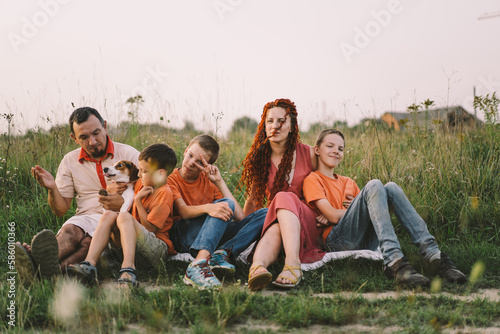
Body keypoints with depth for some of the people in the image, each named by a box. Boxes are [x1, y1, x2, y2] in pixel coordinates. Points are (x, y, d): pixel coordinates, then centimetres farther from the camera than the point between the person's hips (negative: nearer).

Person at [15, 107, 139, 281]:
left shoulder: (128, 154, 5)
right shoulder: (70, 161, 12)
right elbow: (60, 210, 12)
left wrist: (123, 203, -16)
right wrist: (52, 189, -9)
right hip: (87, 218, 2)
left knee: (88, 240, -35)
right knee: (71, 229, -34)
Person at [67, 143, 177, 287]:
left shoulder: (165, 193, -11)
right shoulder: (141, 184, 14)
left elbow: (149, 228, -15)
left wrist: (138, 200, -11)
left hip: (158, 249, -8)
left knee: (124, 217, -29)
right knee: (109, 215, -13)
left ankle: (128, 269, -50)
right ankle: (89, 264, -33)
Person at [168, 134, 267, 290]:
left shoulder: (209, 180, 14)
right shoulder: (171, 178, 4)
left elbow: (240, 217, 0)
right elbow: (183, 212, -17)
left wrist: (219, 182, -4)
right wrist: (207, 208, -37)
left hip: (216, 235, 5)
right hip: (183, 234, -5)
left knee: (264, 214, -9)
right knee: (225, 203, -28)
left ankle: (222, 253, -32)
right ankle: (198, 265, -50)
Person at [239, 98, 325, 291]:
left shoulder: (307, 154, 3)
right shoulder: (259, 159, 7)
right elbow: (253, 199, 13)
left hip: (308, 222, -1)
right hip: (275, 220, 1)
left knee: (284, 198, -35)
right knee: (275, 228, -38)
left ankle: (292, 264, -56)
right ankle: (258, 266, -69)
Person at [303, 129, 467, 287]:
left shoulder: (348, 182, 30)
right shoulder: (312, 179, 8)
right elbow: (333, 215, -7)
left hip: (366, 242, 6)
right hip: (339, 241, -6)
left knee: (390, 188, -14)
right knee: (373, 186, -24)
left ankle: (433, 254, -29)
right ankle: (394, 261, -46)